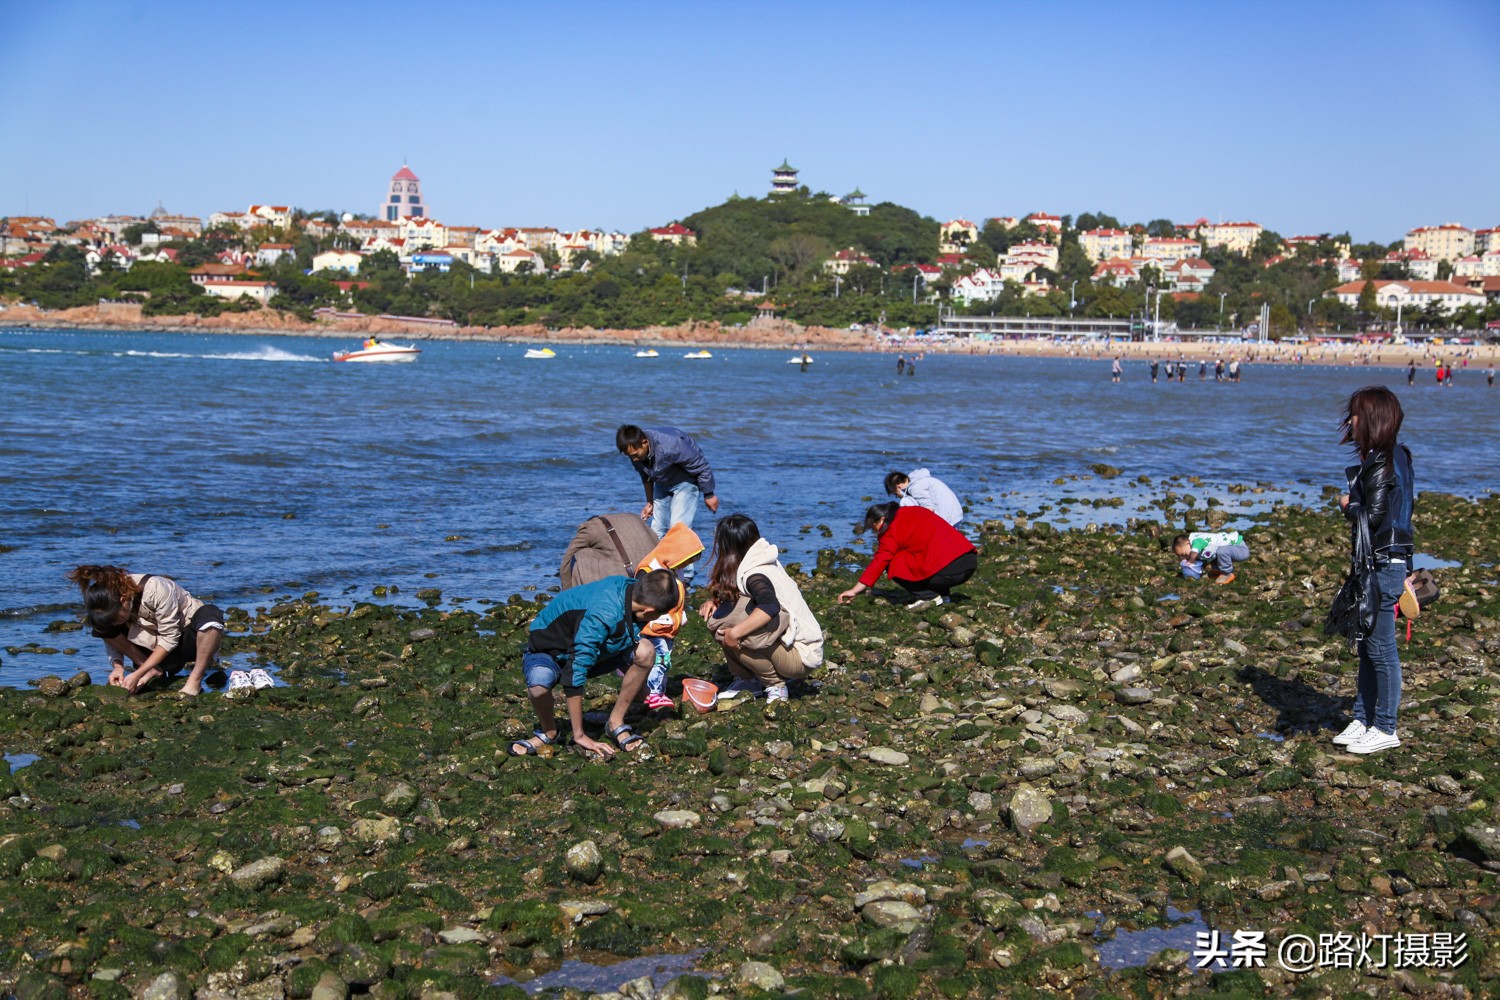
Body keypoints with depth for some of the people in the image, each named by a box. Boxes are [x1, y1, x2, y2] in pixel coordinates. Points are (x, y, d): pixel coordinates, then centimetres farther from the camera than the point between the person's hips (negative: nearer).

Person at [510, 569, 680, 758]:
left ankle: (615, 723, -3)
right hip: (548, 650, -6)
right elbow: (575, 674, -38)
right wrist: (579, 736, -34)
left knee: (645, 651, -20)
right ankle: (549, 732, -8)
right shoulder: (602, 615, -39)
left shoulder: (633, 588, -15)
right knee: (539, 686, -41)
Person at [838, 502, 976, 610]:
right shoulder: (913, 511, 22)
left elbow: (879, 561, -1)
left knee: (893, 565, -1)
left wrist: (855, 590, 3)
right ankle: (943, 594, 16)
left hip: (949, 569, -9)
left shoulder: (894, 529, -1)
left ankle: (931, 596, -3)